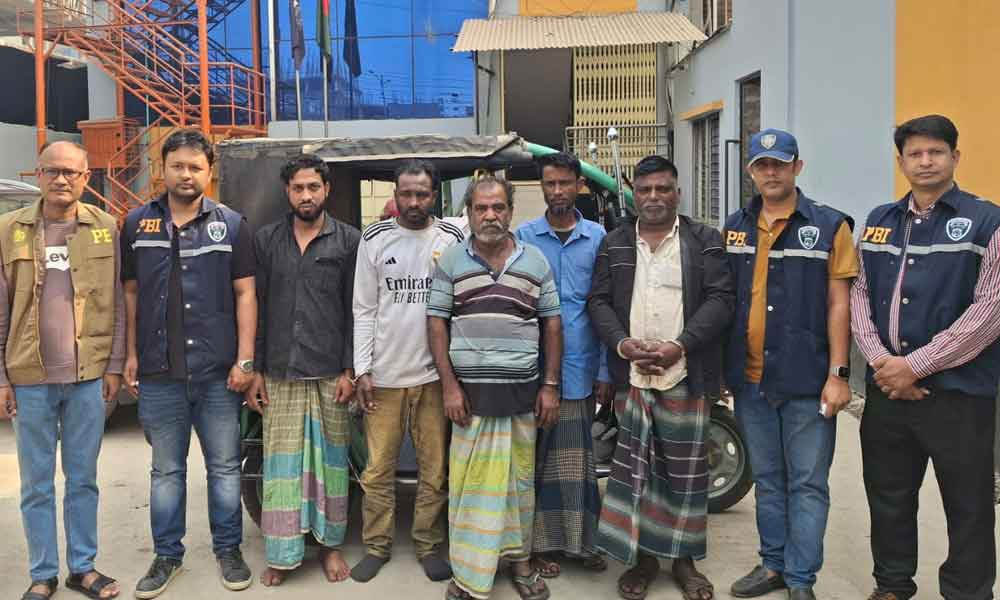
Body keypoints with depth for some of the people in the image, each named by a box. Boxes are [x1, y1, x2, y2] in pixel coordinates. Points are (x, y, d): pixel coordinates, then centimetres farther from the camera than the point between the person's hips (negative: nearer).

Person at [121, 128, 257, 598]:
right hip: (158, 372, 1)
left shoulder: (231, 224, 2)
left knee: (224, 467, 9)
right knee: (166, 470, 13)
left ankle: (228, 550, 25)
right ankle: (167, 556, 26)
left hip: (218, 372, -1)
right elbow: (130, 293, 9)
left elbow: (245, 295, 0)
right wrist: (131, 355, 3)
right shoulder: (137, 223, 6)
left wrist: (244, 360, -6)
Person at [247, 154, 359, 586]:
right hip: (280, 373, 2)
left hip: (331, 373, -1)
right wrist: (254, 370, 2)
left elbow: (356, 311, 0)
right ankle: (282, 553, 17)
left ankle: (330, 544, 22)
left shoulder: (348, 241, 2)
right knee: (281, 463, 5)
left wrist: (349, 370, -6)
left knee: (330, 460, 7)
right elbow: (256, 308, 7)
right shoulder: (265, 240, 8)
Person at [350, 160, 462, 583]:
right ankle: (376, 546, 22)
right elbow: (364, 310, 4)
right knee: (378, 469, 7)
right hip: (384, 373, 0)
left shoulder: (452, 240, 2)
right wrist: (362, 369, -2)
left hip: (434, 373, 0)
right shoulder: (375, 239, 3)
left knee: (434, 469, 7)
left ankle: (428, 546, 22)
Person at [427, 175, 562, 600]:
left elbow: (551, 324, 8)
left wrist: (550, 386, 2)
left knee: (520, 480, 10)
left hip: (523, 391, 1)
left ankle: (520, 560, 27)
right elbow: (436, 323, 1)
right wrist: (449, 386, -6)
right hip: (469, 391, -1)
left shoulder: (536, 261, 6)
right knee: (469, 482, 3)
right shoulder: (450, 262, 3)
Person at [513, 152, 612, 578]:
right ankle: (543, 542, 18)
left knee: (579, 460, 11)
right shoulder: (523, 236, 2)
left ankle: (582, 540, 23)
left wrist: (606, 371, 0)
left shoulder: (598, 238, 4)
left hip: (581, 370, 1)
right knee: (540, 459, 6)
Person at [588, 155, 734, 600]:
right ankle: (641, 556, 20)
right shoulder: (614, 244, 11)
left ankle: (684, 559, 22)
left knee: (686, 472, 6)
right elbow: (598, 301, 6)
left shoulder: (704, 241, 4)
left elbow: (720, 299, -4)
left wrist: (680, 346, -16)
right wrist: (623, 344, -11)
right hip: (631, 376, 2)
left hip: (686, 378, -1)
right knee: (634, 468, 6)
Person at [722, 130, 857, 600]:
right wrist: (720, 367, 7)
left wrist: (838, 374, -9)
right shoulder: (735, 228, 8)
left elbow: (838, 304, -5)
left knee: (807, 484, 5)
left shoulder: (829, 225, -3)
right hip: (750, 379, 4)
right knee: (767, 480, 15)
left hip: (807, 380, -4)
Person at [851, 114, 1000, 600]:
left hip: (958, 391, -4)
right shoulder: (879, 222, 11)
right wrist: (879, 360, -8)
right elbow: (858, 294, 7)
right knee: (888, 496, 15)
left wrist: (915, 365, -15)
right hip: (885, 387, 4)